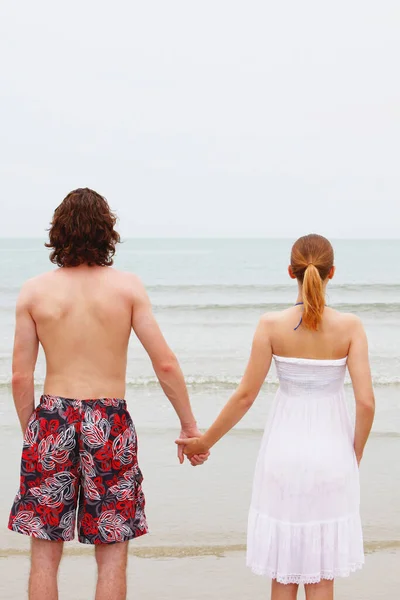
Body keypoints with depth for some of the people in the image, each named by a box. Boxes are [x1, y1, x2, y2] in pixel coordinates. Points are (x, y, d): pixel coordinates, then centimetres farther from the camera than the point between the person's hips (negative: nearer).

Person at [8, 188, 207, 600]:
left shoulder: (34, 291, 0)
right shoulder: (127, 286, -3)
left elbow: (21, 376, 0)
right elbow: (165, 364, -5)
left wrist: (30, 432, 13)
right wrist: (190, 427, 4)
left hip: (52, 418, 1)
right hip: (109, 421, -1)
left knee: (45, 554, 11)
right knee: (112, 555, 9)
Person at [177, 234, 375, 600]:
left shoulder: (272, 326, -7)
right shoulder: (349, 326, -8)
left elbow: (245, 395, -5)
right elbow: (366, 401, -11)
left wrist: (205, 441, 8)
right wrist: (356, 454, 6)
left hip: (284, 450, 0)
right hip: (331, 453, 0)